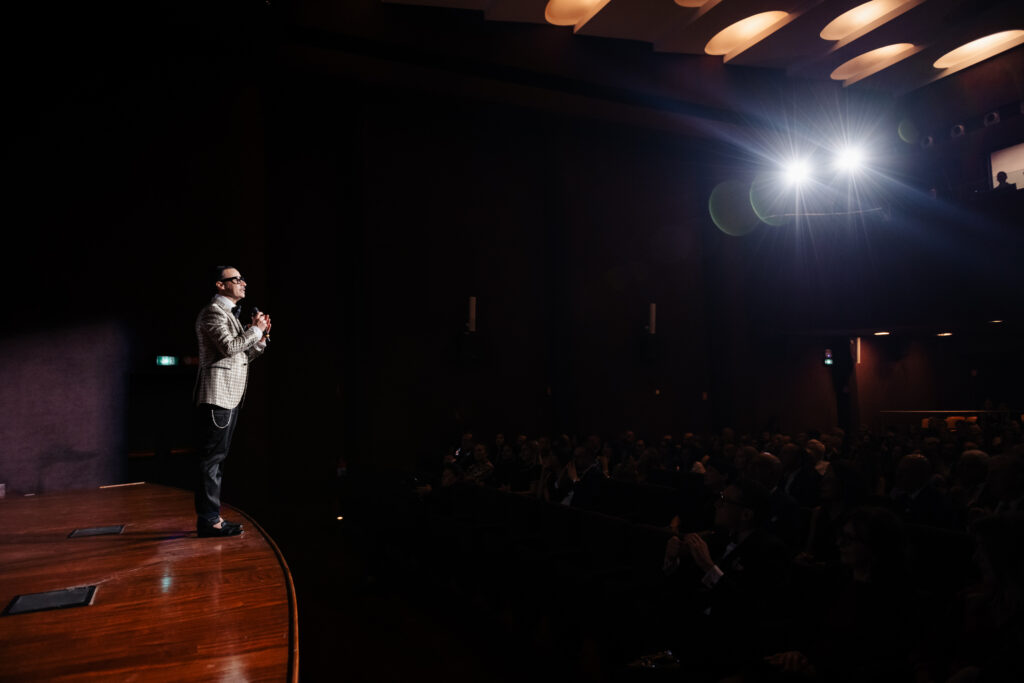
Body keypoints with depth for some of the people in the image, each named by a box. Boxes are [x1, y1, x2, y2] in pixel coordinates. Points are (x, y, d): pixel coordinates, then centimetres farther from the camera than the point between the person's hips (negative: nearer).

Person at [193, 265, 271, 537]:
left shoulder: (230, 313, 23)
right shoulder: (213, 311, -8)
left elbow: (244, 354, 23)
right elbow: (229, 347, -22)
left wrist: (261, 337, 8)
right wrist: (255, 329, -10)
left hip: (230, 395, 10)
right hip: (217, 394, -10)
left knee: (217, 456, 12)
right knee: (212, 456, -9)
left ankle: (211, 516, 18)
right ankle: (208, 520, -6)